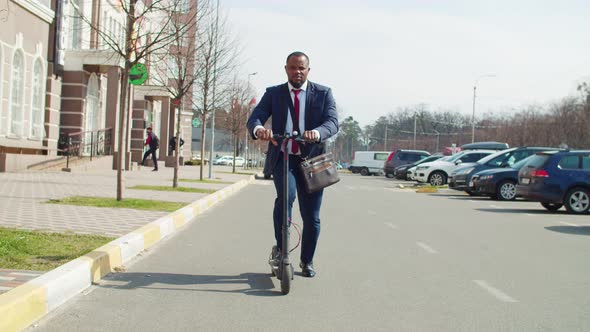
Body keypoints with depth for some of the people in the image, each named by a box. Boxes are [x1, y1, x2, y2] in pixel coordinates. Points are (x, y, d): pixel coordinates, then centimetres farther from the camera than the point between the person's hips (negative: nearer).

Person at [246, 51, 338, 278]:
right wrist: (258, 129, -32)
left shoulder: (323, 93, 4)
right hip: (282, 157, 0)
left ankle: (307, 261, 27)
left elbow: (333, 122, -10)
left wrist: (317, 132, -34)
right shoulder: (273, 93, 7)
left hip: (311, 159, 1)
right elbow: (254, 118, -6)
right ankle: (279, 247, -11)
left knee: (311, 216, 5)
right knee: (285, 195, -29)